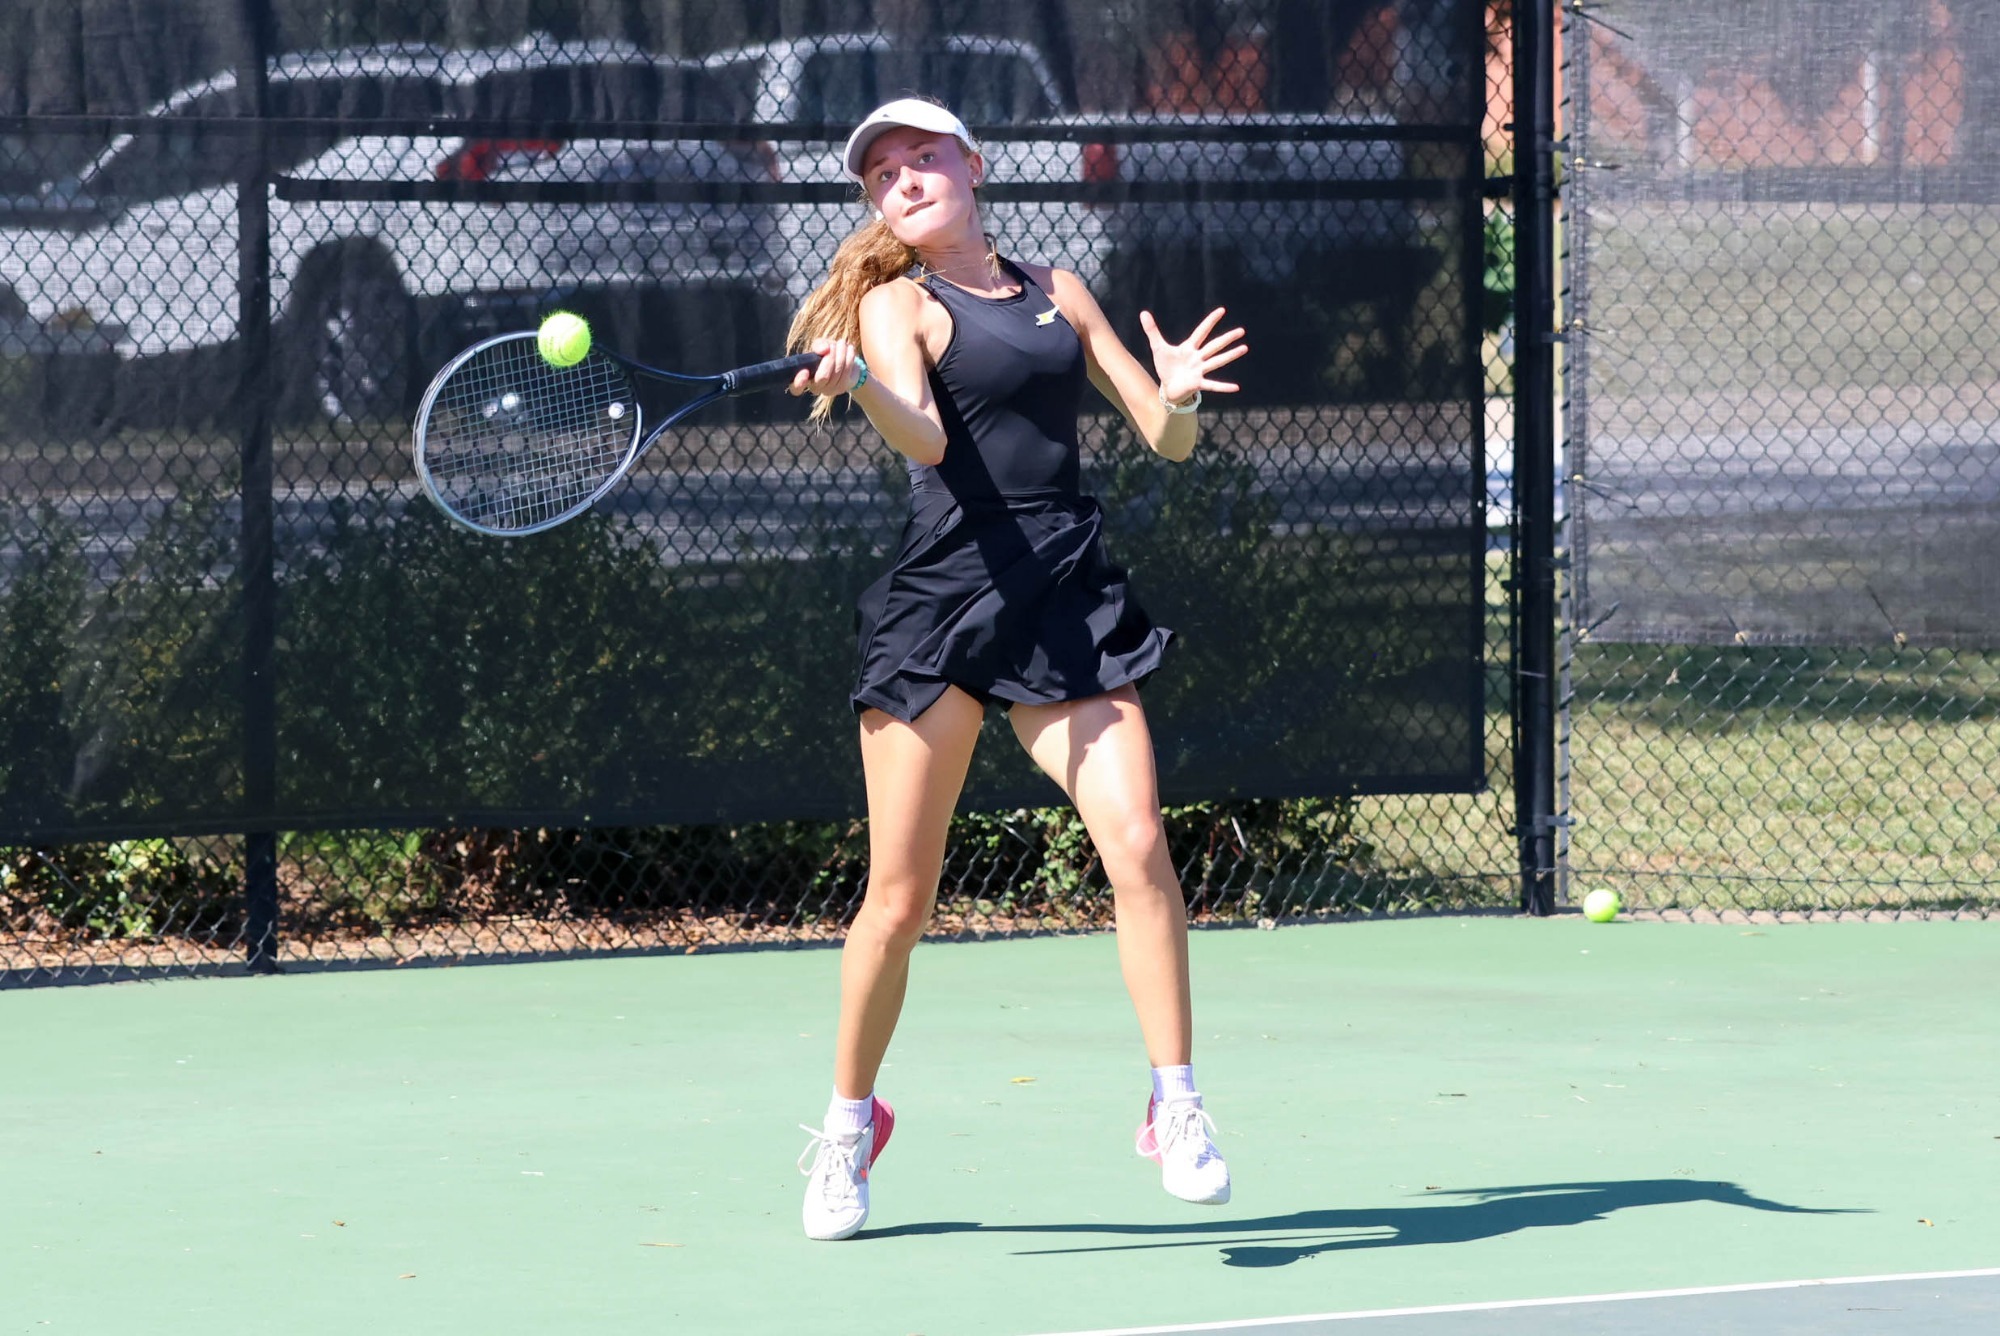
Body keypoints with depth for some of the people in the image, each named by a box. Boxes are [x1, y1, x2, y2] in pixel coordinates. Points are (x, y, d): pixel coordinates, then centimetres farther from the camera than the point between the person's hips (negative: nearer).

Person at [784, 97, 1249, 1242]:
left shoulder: (1058, 293, 16)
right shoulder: (896, 303, 3)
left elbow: (1166, 438, 15)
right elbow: (925, 438, -16)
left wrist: (1178, 397, -8)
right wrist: (856, 383, -37)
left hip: (1068, 607, 3)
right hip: (944, 598, -3)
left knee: (1138, 843, -14)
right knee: (900, 898, -1)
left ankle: (1176, 1107, -5)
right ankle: (850, 1124, 18)